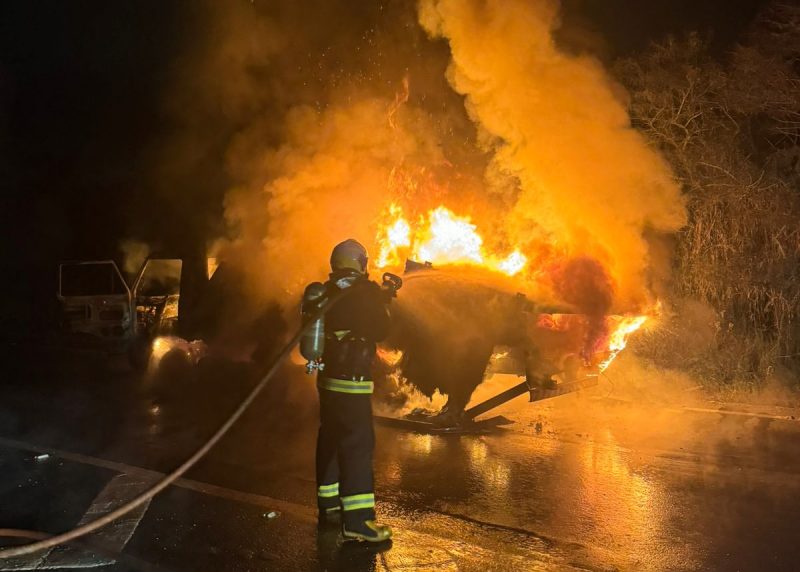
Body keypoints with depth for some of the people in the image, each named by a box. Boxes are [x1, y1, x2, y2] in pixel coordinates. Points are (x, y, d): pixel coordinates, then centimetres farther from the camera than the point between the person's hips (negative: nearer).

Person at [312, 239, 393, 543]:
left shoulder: (327, 293, 9)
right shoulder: (362, 293, -13)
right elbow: (380, 330, -11)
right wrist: (382, 303, 5)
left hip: (328, 377, 9)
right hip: (352, 381, -9)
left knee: (330, 439, 17)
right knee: (357, 444, -9)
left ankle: (329, 504, 28)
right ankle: (357, 519, -11)